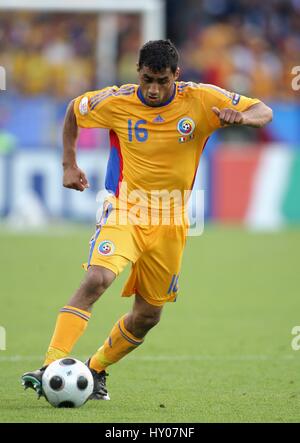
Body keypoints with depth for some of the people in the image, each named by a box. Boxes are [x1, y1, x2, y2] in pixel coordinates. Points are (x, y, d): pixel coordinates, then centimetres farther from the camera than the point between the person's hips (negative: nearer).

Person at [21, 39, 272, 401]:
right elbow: (73, 110, 12)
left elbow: (264, 112, -5)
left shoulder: (201, 100, -9)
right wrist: (69, 165, 5)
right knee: (96, 279, -28)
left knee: (148, 314, 9)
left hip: (171, 223, 3)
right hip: (124, 211, -3)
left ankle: (95, 371, 30)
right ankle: (50, 367, -32)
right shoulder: (116, 102, -8)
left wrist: (243, 116, -28)